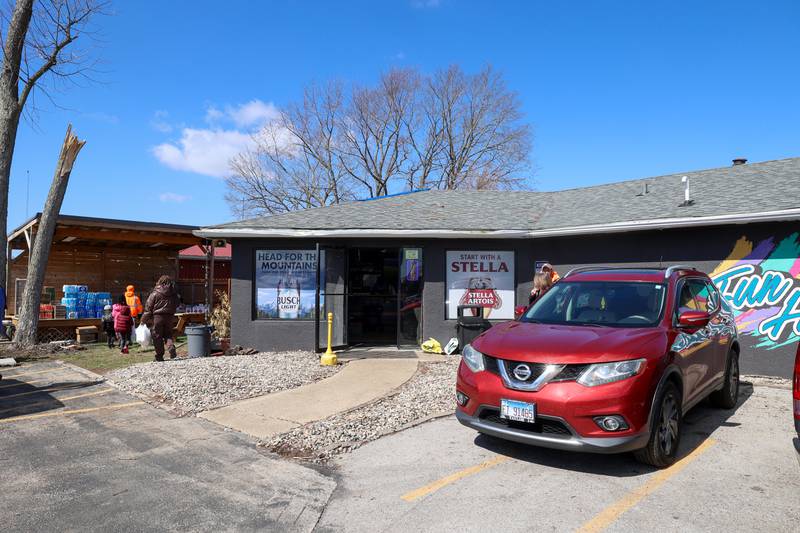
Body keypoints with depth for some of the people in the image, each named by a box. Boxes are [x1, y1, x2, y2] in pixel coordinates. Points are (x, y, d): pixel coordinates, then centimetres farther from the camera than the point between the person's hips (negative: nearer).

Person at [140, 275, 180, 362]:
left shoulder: (155, 293, -7)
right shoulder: (174, 293, 2)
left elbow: (148, 307, -4)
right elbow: (177, 304, 13)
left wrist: (144, 320, 1)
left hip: (158, 316, -4)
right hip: (170, 317, 4)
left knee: (157, 336, 5)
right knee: (168, 334, 16)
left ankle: (159, 355, 7)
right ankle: (171, 348, -7)